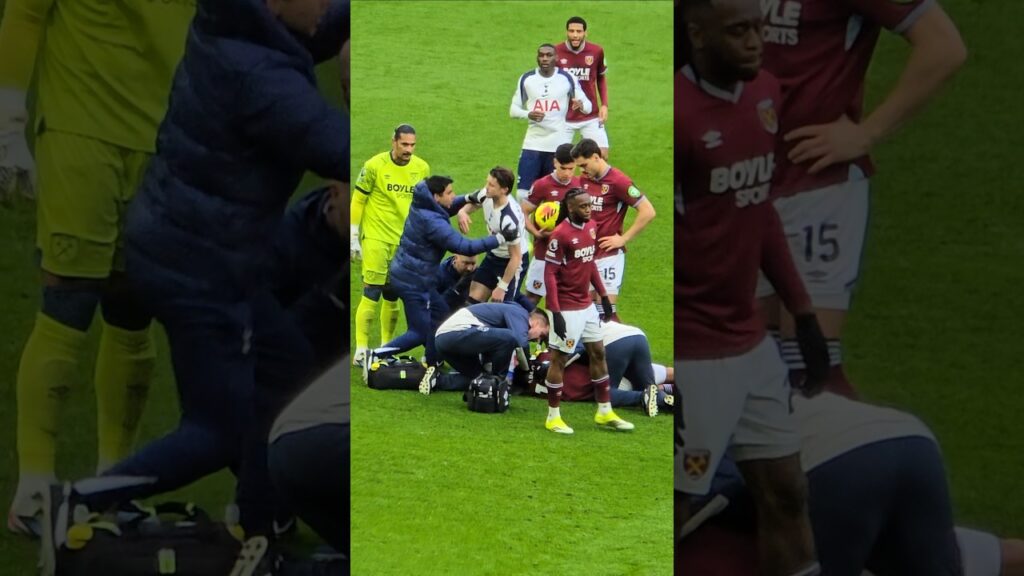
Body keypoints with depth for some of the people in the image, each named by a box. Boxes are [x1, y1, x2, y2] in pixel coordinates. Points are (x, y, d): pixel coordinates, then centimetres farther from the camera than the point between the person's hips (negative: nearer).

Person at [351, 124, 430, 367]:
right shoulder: (375, 166, -8)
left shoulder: (422, 168, 4)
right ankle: (361, 349, -7)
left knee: (393, 296, 8)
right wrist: (353, 237, -4)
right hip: (376, 238, -4)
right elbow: (358, 201, -3)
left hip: (405, 240, 4)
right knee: (371, 294, -9)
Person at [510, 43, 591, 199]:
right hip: (533, 144, 1)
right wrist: (528, 114, -15)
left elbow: (588, 106, 2)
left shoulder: (568, 79, -1)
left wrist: (581, 105, -24)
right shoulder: (526, 79, 3)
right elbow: (513, 109, 8)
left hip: (560, 145, -1)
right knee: (523, 193, -6)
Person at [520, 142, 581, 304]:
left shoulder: (580, 185, 3)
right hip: (545, 252, -4)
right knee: (532, 297, 1)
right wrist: (536, 232, -20)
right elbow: (523, 213, -5)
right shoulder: (542, 186, -10)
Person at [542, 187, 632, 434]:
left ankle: (605, 413, 22)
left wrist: (603, 295, 16)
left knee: (598, 353, 12)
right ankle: (553, 417, 10)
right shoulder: (560, 235, -18)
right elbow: (549, 274, -18)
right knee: (559, 358, 0)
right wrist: (555, 313, -21)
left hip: (586, 304, 8)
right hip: (567, 308, -8)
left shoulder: (591, 227, 5)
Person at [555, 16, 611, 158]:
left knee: (602, 155, -5)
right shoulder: (556, 52, -8)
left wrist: (604, 105, 1)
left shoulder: (596, 51, -4)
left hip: (591, 116, 1)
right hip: (563, 118, -1)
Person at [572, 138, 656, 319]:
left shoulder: (618, 181, -12)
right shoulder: (584, 180, 9)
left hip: (609, 255, -7)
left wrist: (623, 239, -12)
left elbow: (648, 212, -14)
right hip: (586, 255, 7)